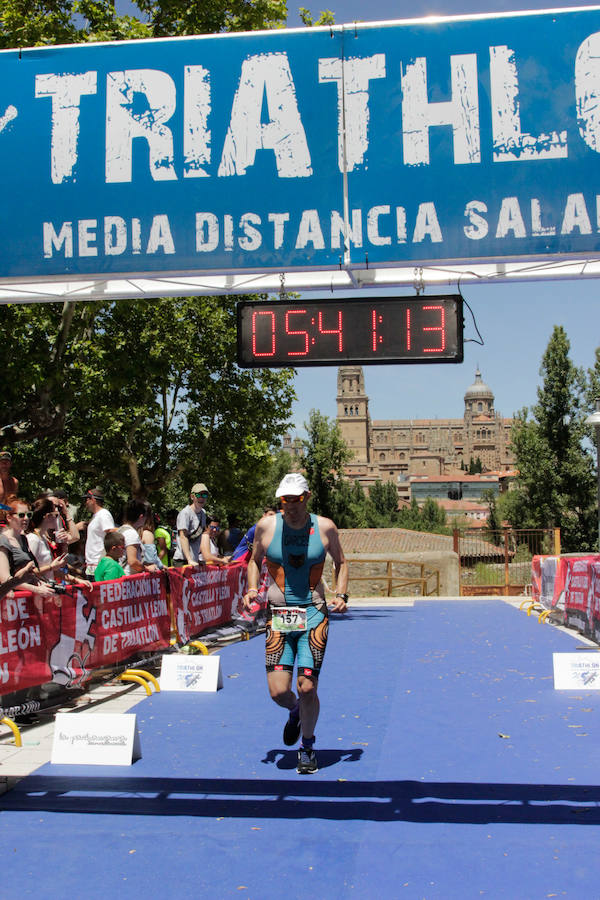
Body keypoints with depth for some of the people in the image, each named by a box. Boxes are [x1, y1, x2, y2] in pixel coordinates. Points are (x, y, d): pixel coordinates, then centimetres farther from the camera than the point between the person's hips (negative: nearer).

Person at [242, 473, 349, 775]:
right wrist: (252, 589, 0)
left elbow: (340, 562, 15)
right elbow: (254, 560, 16)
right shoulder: (266, 526, 0)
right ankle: (295, 711, 33)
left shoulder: (324, 527, 0)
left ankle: (307, 748, 21)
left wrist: (341, 595, 1)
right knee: (278, 691, -5)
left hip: (314, 615, -1)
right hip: (278, 616, 1)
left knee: (307, 688, -5)